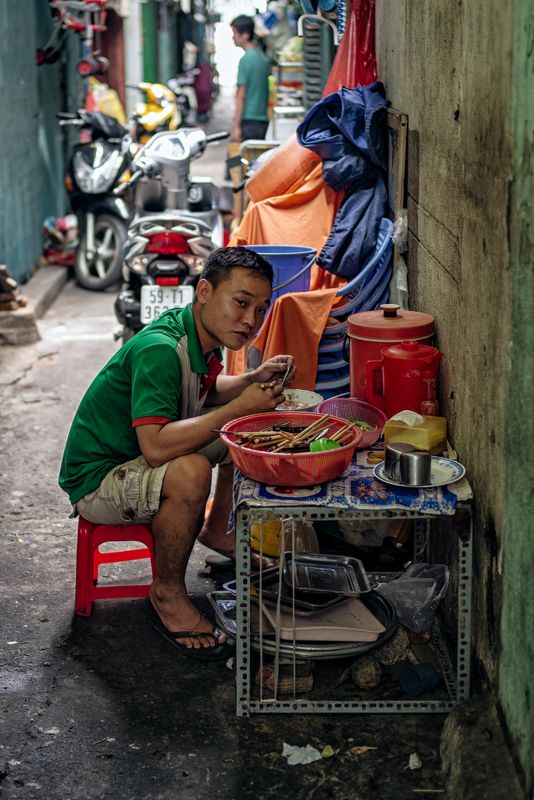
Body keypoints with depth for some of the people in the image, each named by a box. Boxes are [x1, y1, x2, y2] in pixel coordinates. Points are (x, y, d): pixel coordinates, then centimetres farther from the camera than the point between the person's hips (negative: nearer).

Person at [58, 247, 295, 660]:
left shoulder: (203, 334, -3)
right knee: (190, 472, -37)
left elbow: (206, 391, 18)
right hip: (95, 479, -9)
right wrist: (238, 407, -35)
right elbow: (156, 447, -39)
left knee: (255, 427, 7)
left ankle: (217, 530, 23)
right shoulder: (159, 350, -30)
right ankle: (167, 595, -16)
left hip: (140, 462, 9)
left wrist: (254, 380, -2)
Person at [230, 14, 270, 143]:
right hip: (262, 120, 8)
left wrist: (236, 126, -15)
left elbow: (241, 96, -15)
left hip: (249, 121, -8)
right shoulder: (263, 57, 12)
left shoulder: (246, 59, -13)